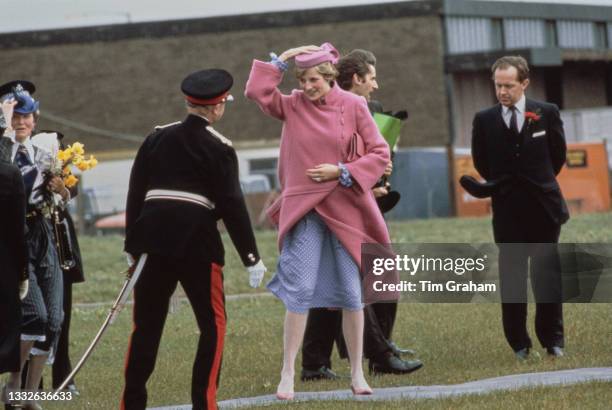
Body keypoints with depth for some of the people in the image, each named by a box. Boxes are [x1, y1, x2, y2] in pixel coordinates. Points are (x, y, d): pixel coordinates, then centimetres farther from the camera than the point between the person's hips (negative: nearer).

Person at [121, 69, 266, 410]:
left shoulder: (157, 138, 12)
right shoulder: (219, 148, -2)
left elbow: (135, 192, 12)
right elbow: (232, 205, -6)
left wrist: (133, 246, 19)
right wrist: (252, 257, -1)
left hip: (155, 240, 4)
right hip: (197, 241, -4)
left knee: (147, 324, 10)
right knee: (213, 324, 6)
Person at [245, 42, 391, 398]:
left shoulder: (353, 106, -3)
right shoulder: (293, 105, 2)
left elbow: (380, 154, -2)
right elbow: (256, 91, -10)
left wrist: (341, 171, -12)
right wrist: (283, 59, -7)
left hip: (345, 208, 0)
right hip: (304, 209, 0)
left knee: (352, 293, 4)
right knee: (300, 289, -7)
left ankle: (357, 373, 14)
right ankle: (288, 373, -2)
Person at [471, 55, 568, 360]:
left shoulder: (547, 114, 0)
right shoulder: (484, 120, 0)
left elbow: (558, 155, 9)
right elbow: (481, 163, 10)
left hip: (544, 206, 0)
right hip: (507, 210, 0)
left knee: (548, 276, 2)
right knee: (511, 278, 2)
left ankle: (552, 340, 11)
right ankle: (519, 343, 8)